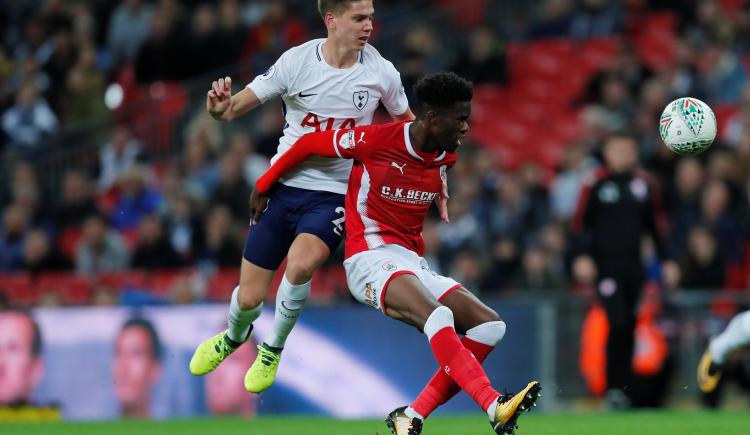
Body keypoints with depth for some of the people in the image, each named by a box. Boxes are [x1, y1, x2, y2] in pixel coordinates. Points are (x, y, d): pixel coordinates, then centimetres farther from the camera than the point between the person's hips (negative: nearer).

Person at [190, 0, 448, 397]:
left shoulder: (380, 72, -6)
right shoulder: (297, 61, -10)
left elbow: (408, 126, 13)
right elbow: (236, 107, -7)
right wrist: (220, 108, -31)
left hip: (334, 194, -1)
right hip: (284, 185, 1)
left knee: (300, 264, -30)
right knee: (248, 298, 4)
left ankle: (273, 350, -2)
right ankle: (234, 337, 43)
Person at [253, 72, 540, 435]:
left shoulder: (446, 158, 7)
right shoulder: (377, 140, -12)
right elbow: (310, 144, 1)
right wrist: (264, 185, 12)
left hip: (413, 264, 8)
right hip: (370, 260, -8)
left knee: (489, 325, -10)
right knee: (438, 316, -34)